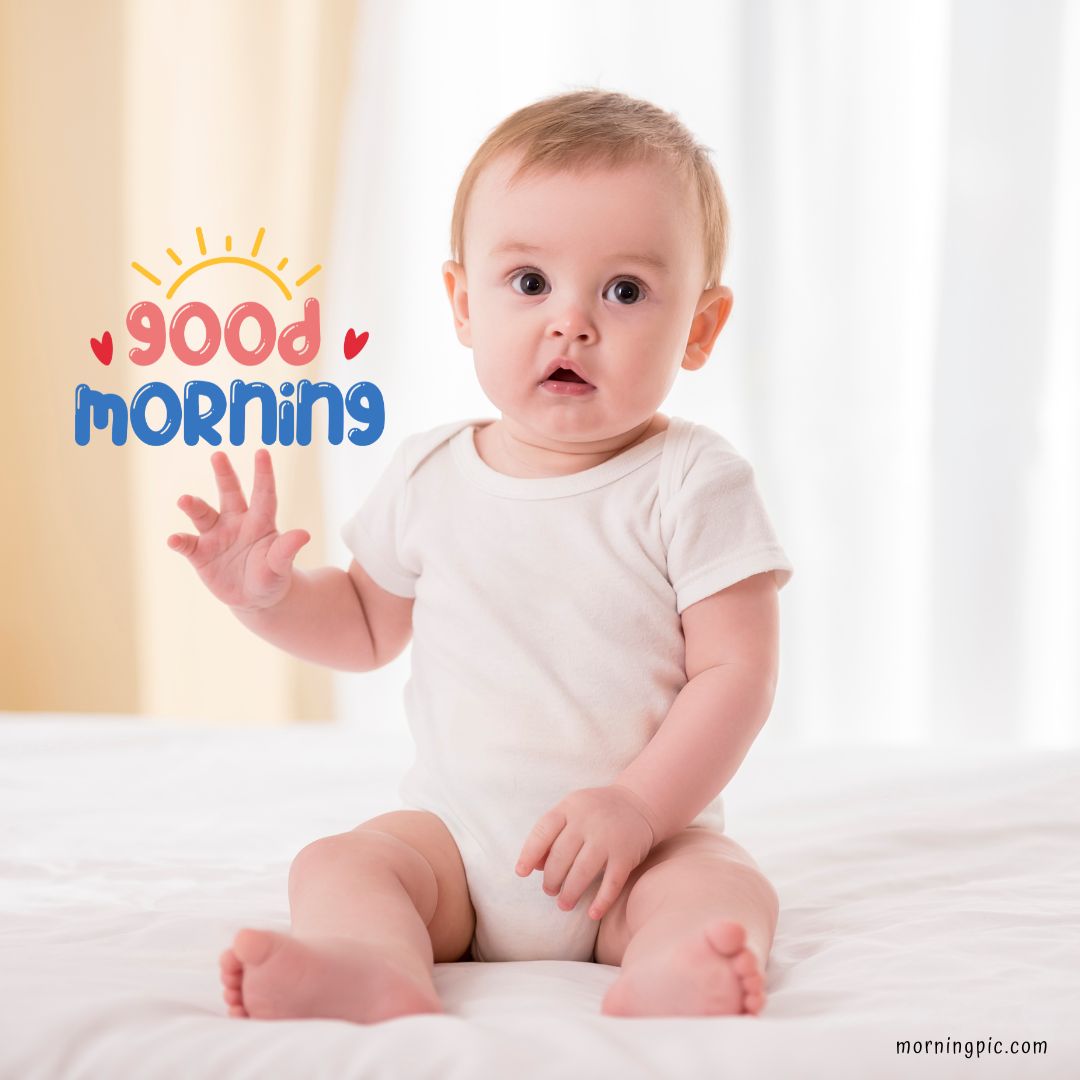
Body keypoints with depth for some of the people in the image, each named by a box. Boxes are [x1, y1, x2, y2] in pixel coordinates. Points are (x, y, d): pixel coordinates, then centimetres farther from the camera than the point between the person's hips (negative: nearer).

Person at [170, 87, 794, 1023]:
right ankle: (381, 970, -49)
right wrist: (270, 594, -1)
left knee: (729, 890, -30)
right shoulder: (430, 476, 4)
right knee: (333, 864, -21)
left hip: (647, 835, -3)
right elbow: (368, 627, 19)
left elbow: (737, 672, -11)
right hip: (454, 831, 3)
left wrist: (638, 805, -22)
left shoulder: (691, 482, -8)